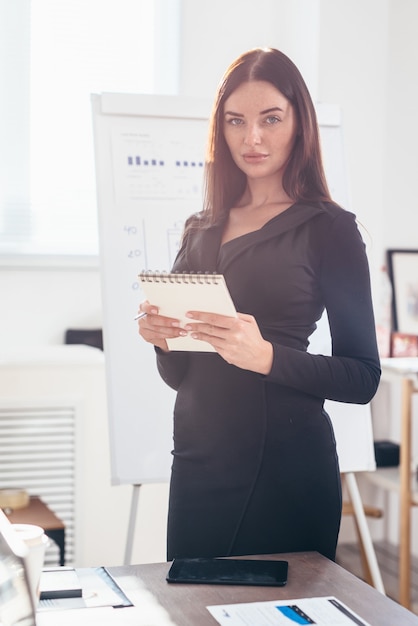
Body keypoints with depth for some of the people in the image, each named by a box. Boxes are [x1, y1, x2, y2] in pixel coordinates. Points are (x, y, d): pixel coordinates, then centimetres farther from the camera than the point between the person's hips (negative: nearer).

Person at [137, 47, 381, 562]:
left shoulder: (328, 228, -4)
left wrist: (266, 356, -24)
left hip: (284, 465, -5)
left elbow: (363, 377, -10)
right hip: (197, 461, 5)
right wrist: (163, 338, -6)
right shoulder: (200, 230, 11)